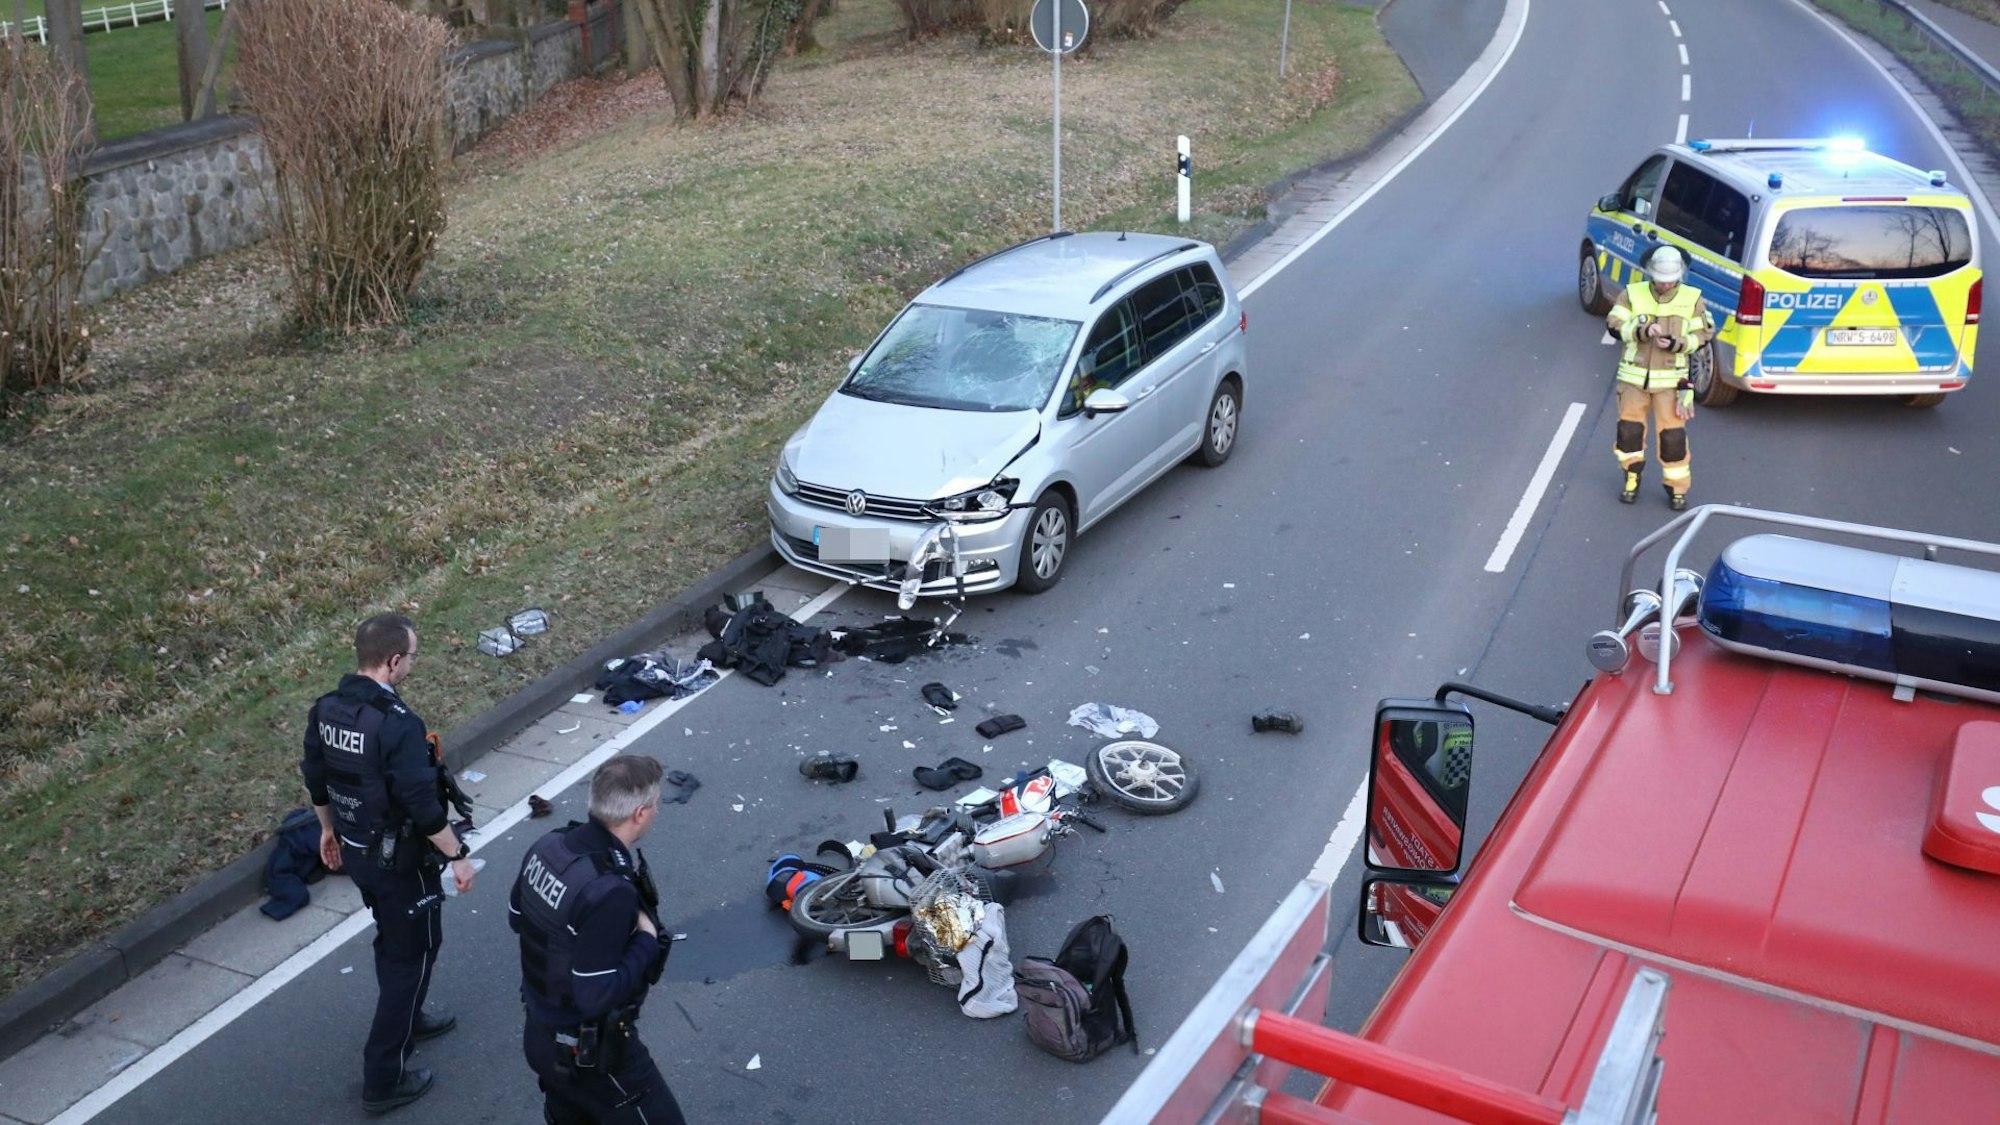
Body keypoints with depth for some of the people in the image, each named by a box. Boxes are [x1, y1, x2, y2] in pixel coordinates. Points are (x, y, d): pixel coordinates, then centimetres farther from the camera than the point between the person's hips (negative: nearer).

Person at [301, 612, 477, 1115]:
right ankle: (383, 1079, 14)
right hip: (400, 859, -8)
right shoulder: (399, 725, -30)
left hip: (356, 851, 8)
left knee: (392, 940, 28)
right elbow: (423, 804, -27)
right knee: (414, 952, 8)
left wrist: (329, 829, 24)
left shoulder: (326, 709, -5)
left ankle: (407, 1020, 50)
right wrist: (459, 856, -14)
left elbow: (316, 778, 8)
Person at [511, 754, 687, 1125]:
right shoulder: (609, 892, -34)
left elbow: (516, 917, 10)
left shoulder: (548, 846, -8)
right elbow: (596, 996, -30)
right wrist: (647, 938, -20)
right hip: (591, 1054, -8)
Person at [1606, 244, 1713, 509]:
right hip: (1634, 377, 1)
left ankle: (1677, 487, 12)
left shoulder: (1692, 299, 0)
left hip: (1670, 381, -1)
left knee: (1672, 435, -3)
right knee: (1629, 429, 5)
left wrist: (1677, 344, -17)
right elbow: (1614, 324, -8)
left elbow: (1703, 334, 1)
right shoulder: (1632, 294, -2)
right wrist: (1641, 330, -25)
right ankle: (1632, 477, 29)